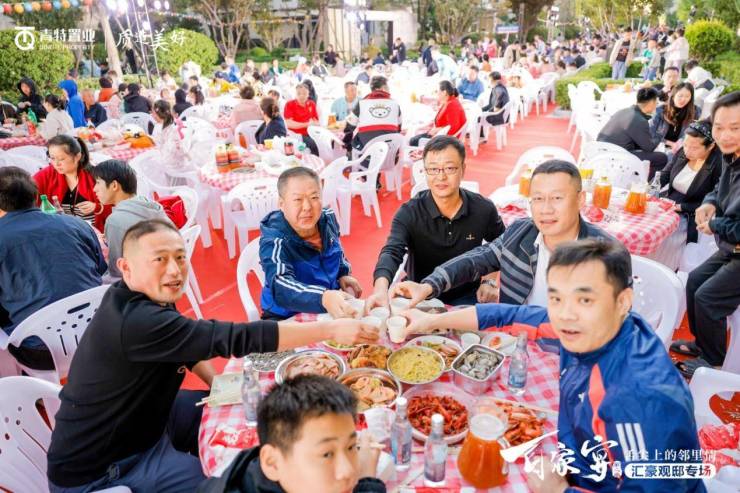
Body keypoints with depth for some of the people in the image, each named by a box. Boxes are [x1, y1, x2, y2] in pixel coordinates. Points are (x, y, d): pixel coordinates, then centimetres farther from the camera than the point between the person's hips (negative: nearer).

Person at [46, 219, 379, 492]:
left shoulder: (145, 300, -4)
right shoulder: (137, 321, -34)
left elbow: (187, 340, 13)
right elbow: (234, 338, -39)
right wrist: (331, 329, -38)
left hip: (139, 421, 9)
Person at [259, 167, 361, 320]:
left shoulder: (328, 219, -3)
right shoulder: (274, 241, -22)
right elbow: (281, 287, -40)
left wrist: (343, 274, 4)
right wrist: (323, 298, -56)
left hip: (333, 311, 6)